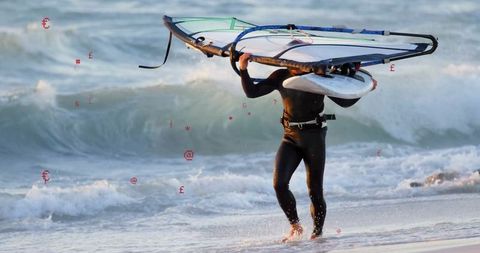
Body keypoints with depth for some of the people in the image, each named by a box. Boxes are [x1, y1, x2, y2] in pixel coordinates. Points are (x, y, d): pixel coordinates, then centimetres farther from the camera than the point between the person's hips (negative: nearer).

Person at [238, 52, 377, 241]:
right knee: (279, 183, -16)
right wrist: (243, 70, -11)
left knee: (315, 190, -1)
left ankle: (318, 232, 16)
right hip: (291, 137, 2)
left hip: (314, 136, -2)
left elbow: (344, 101, 3)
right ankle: (295, 226, 0)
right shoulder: (281, 77, 4)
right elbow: (252, 92, 2)